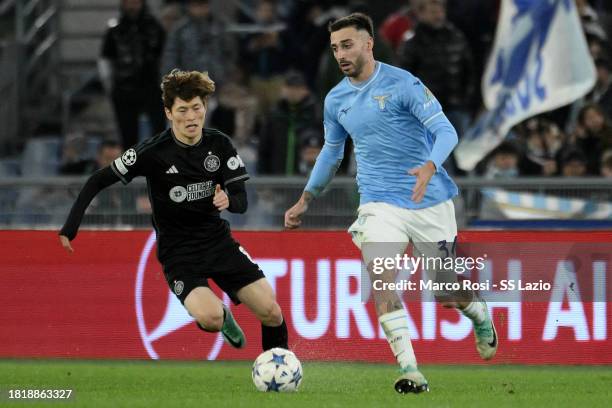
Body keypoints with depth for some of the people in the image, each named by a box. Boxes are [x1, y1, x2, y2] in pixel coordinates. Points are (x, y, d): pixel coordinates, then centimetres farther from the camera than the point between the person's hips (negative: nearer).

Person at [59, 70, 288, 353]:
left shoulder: (219, 145, -4)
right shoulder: (153, 152, -16)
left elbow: (241, 201, -3)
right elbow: (97, 182, -10)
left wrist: (228, 200, -27)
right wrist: (69, 229, -17)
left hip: (217, 239, 4)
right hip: (178, 251, -4)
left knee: (271, 313, -6)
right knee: (209, 318, -29)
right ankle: (223, 317, 10)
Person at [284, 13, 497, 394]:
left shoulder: (402, 84, -11)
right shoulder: (336, 100, 5)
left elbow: (446, 131, -18)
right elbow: (331, 152, 23)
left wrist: (429, 167, -37)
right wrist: (306, 200, 19)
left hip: (431, 202, -3)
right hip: (379, 202, 3)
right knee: (381, 278, -23)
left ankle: (481, 314, 44)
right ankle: (411, 372, -24)